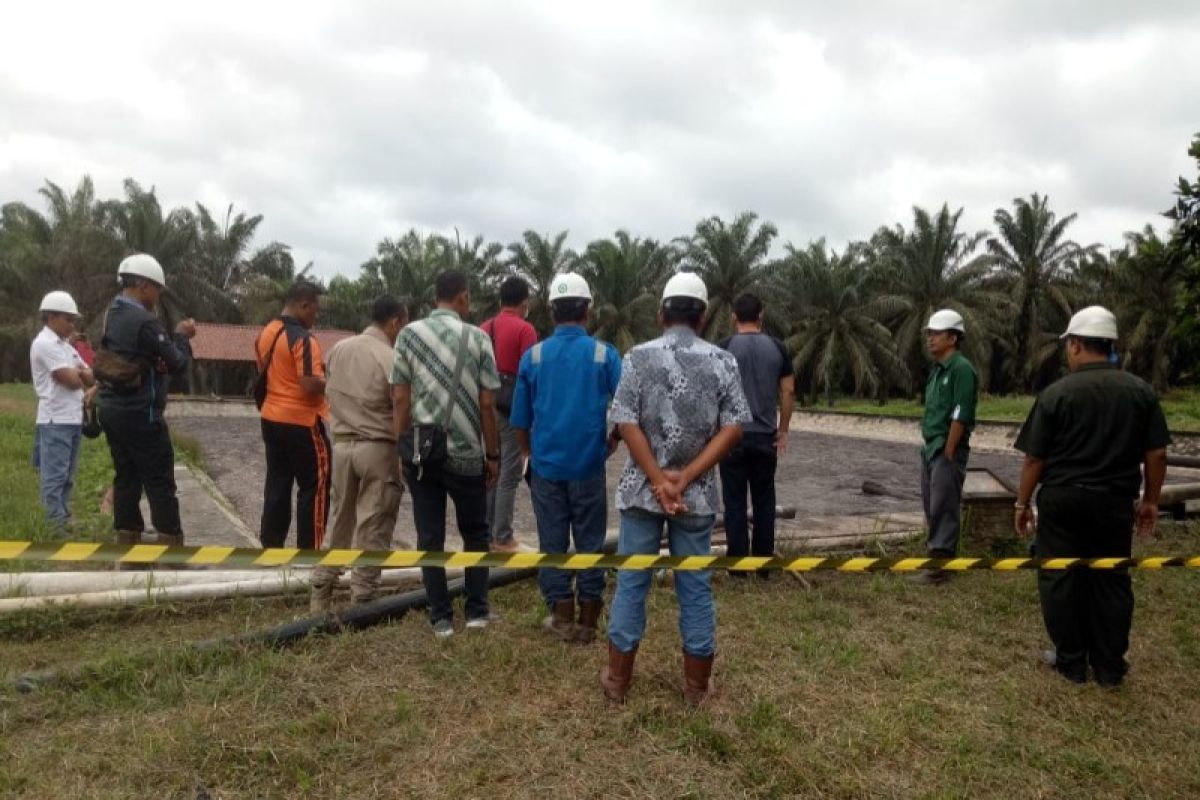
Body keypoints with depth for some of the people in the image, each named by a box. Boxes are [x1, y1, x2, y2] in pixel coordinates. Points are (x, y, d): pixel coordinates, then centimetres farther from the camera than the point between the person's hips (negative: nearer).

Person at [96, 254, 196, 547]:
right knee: (160, 483, -4)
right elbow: (178, 364, -14)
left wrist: (173, 335, -2)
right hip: (140, 414, -9)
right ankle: (172, 549, 0)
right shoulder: (144, 321, -18)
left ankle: (127, 544, 17)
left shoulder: (112, 316, 11)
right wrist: (182, 335, 3)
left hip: (112, 409, 9)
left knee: (126, 478, 12)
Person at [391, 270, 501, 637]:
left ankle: (441, 617, 13)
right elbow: (487, 404, -4)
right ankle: (477, 610, 19)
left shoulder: (408, 334, 1)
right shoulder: (477, 338, -3)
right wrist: (493, 454, 4)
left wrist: (402, 449, 6)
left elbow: (400, 399, -2)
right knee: (475, 533, 16)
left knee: (430, 537, 8)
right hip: (466, 453, -1)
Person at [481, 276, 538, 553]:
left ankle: (486, 532, 21)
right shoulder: (524, 329, -10)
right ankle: (502, 539, 4)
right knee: (509, 474, 0)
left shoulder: (484, 328, 10)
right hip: (513, 408, -7)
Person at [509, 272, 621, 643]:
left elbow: (520, 420, 2)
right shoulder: (605, 355, -6)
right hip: (589, 467, -1)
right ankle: (588, 622, 16)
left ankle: (563, 619, 18)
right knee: (590, 543, 10)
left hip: (546, 466, 1)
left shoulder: (533, 356, -2)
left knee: (552, 543, 11)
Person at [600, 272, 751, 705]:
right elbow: (733, 428, -7)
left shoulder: (638, 356, -3)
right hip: (699, 495, 1)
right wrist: (685, 479, -11)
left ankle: (617, 679, 21)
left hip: (641, 490, 0)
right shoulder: (722, 361, -1)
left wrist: (659, 481, -11)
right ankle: (696, 685, 22)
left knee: (631, 582, 10)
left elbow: (627, 423, -10)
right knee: (696, 586, 10)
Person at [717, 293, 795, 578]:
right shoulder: (777, 348, 3)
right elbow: (788, 391, 3)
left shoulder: (724, 348, -6)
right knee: (764, 501, 11)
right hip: (766, 436, 3)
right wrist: (783, 430, 9)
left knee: (735, 502, 5)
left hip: (733, 436, -2)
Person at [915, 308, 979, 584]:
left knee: (943, 508, -3)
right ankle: (936, 552, 27)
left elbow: (960, 416, -19)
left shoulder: (961, 368, -14)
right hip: (930, 448, 9)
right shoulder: (937, 369, 13)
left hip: (947, 451, -9)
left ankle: (939, 564, 5)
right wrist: (930, 448, 13)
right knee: (932, 506, 16)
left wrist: (948, 453, -18)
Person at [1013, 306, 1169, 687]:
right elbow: (1156, 454, 1)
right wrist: (1150, 500, 13)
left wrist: (1023, 503, 2)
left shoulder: (1057, 392, -10)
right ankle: (1110, 667, 21)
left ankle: (1071, 661, 18)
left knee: (1060, 578, 9)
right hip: (1115, 501, 4)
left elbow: (1035, 458, -8)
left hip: (1062, 499, -3)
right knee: (1111, 579, 13)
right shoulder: (1141, 390, -1)